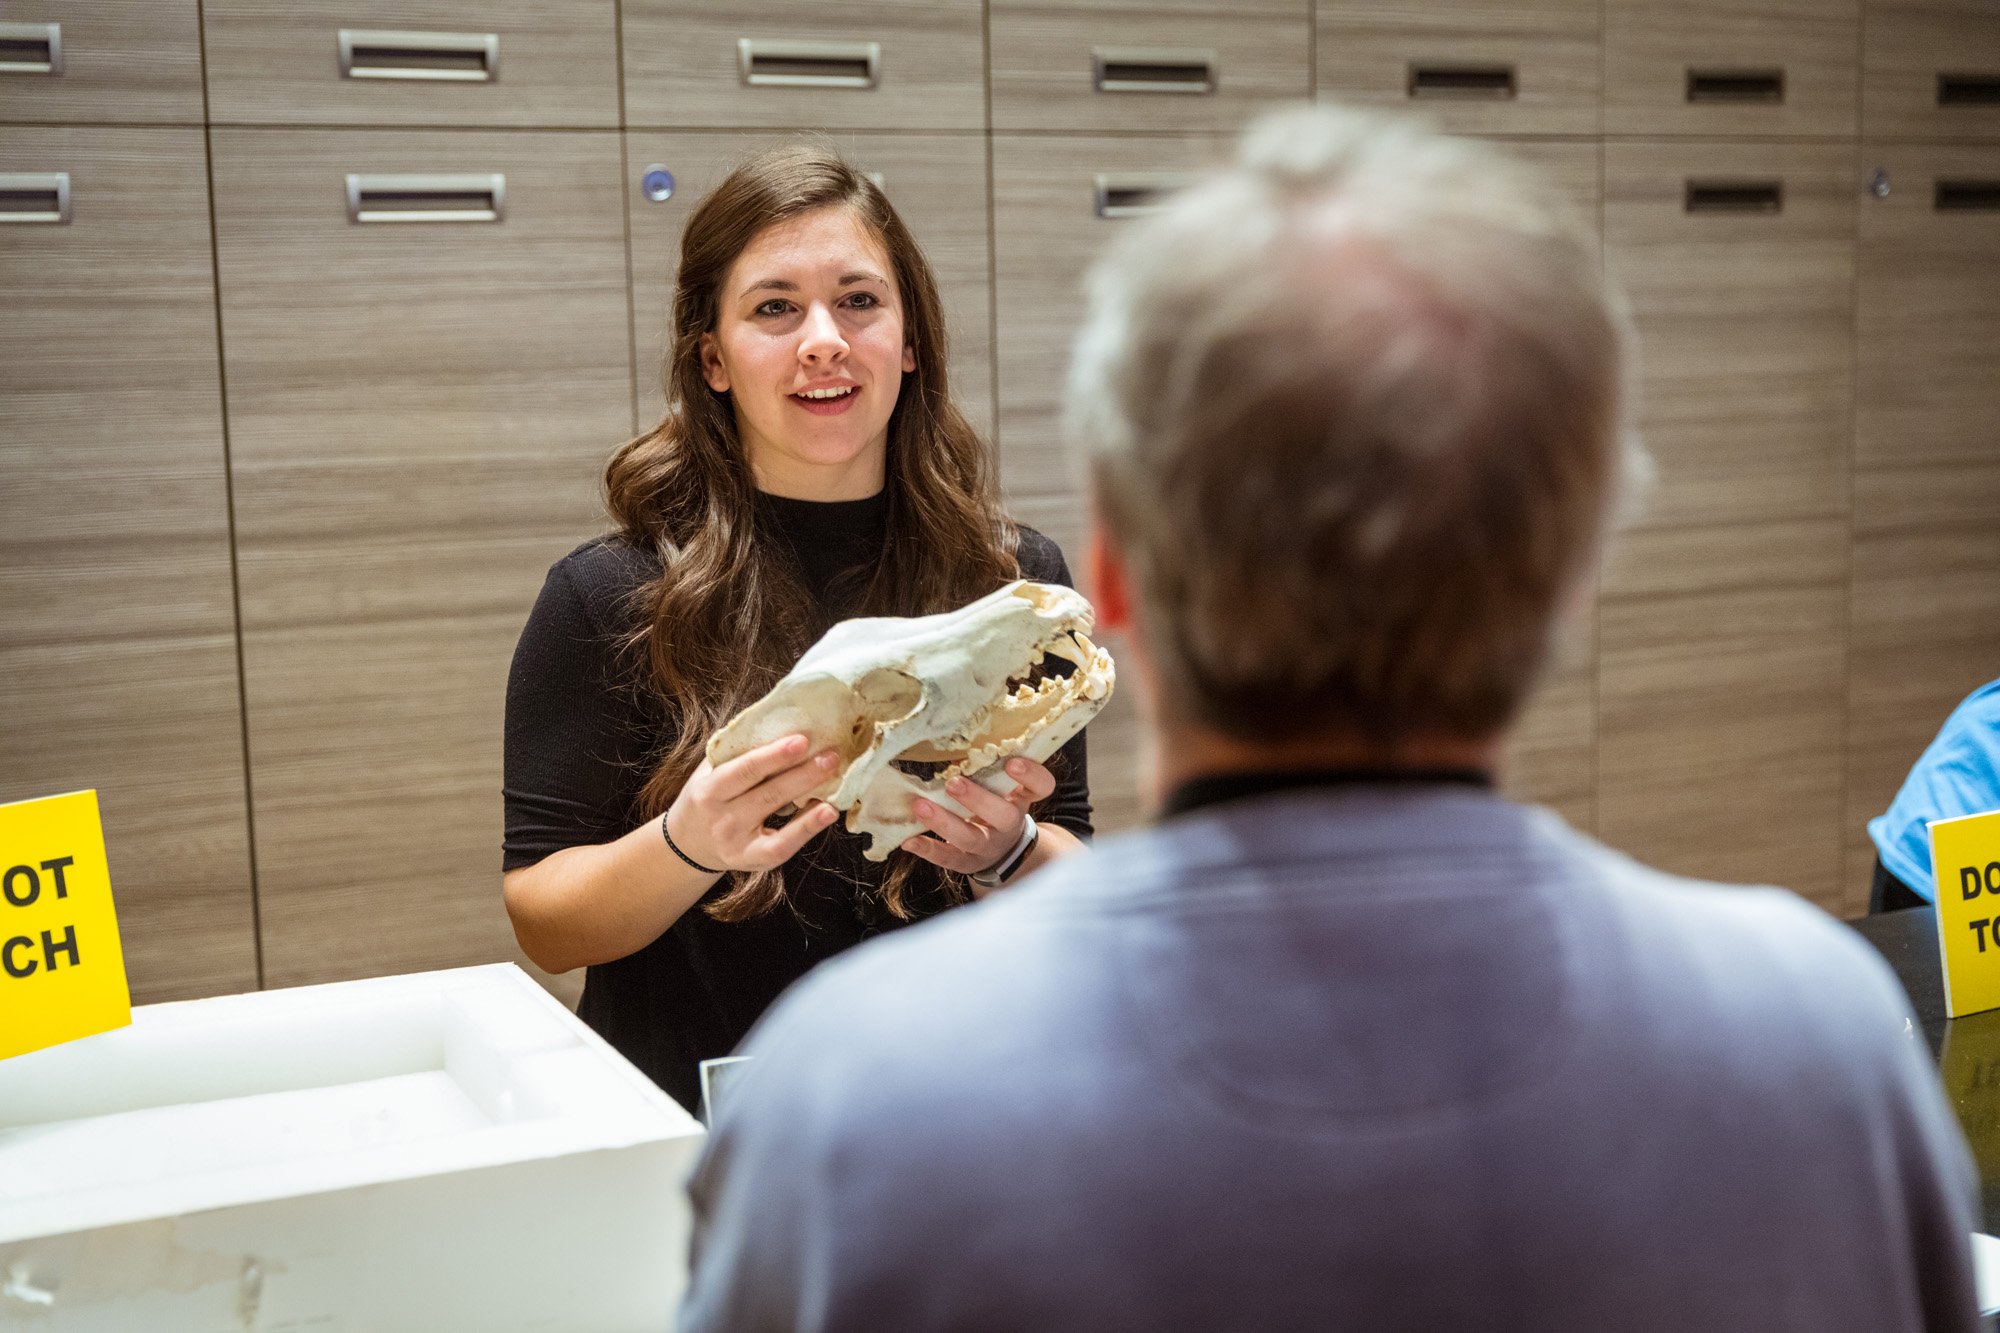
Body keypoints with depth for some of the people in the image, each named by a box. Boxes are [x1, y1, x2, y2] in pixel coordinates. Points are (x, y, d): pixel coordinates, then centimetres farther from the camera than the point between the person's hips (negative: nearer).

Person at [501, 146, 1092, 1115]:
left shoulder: (1016, 581, 4)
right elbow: (543, 924, 0)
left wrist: (1008, 850, -13)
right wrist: (687, 846, -20)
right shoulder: (609, 597, -3)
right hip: (686, 1127, -2)